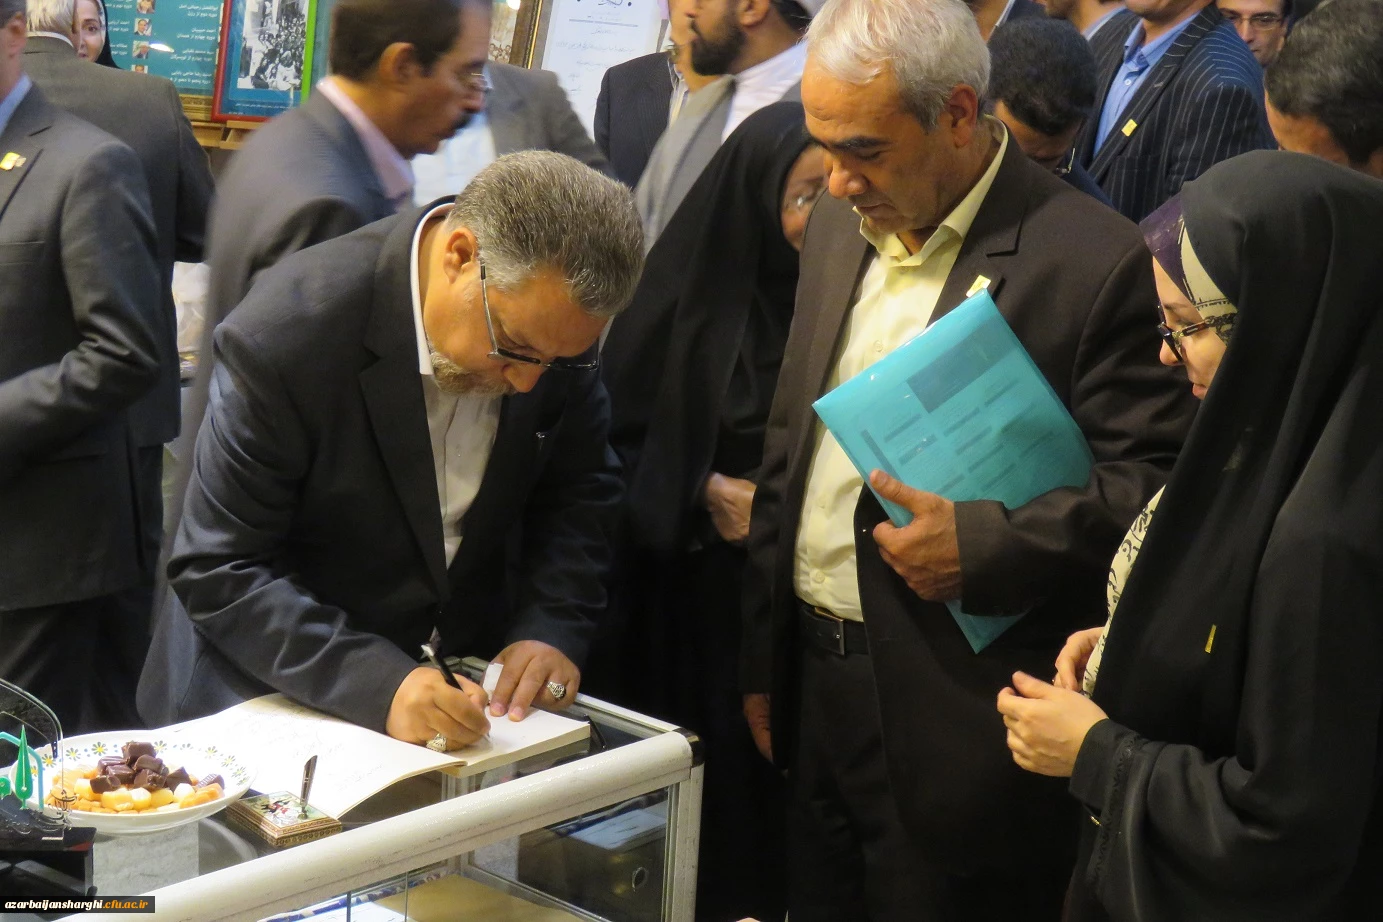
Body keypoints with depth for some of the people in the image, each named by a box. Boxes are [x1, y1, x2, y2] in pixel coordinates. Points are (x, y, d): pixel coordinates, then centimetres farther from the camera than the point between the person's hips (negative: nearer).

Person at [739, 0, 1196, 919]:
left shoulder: (1095, 260, -14)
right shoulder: (838, 229, 8)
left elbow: (1155, 482, -13)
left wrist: (983, 544, -24)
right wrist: (764, 663, 15)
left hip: (955, 731, -6)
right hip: (814, 686, 7)